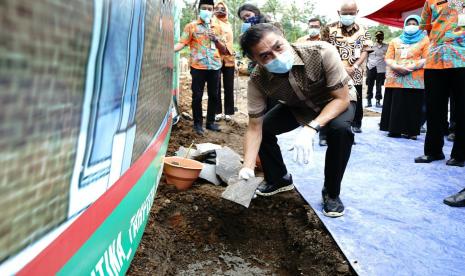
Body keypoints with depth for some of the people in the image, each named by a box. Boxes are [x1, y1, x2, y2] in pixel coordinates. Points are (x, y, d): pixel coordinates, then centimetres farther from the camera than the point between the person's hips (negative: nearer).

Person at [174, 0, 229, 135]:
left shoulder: (217, 28, 12)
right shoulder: (191, 26, 3)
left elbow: (224, 49, 13)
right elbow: (182, 43, -5)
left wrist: (216, 40, -6)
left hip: (215, 66, 4)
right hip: (198, 67, -3)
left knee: (213, 95, 9)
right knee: (197, 96, -1)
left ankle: (210, 122, 22)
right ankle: (198, 123, 12)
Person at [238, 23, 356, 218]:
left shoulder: (322, 53, -38)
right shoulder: (257, 81, -28)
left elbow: (342, 98, -32)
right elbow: (254, 128, -23)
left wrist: (311, 127, -47)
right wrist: (248, 167, -37)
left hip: (336, 103, -3)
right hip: (297, 107, 4)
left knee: (340, 129, -34)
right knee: (264, 128, -13)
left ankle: (331, 193, -10)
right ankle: (279, 178, 15)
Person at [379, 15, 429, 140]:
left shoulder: (424, 40, 10)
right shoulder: (395, 41, 20)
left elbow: (426, 59, -2)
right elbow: (388, 58, 11)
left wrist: (410, 67, -14)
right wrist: (396, 67, -9)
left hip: (415, 80, -3)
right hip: (395, 78, 3)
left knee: (412, 106, -4)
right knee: (395, 105, 1)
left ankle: (411, 131, 1)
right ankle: (395, 129, 6)